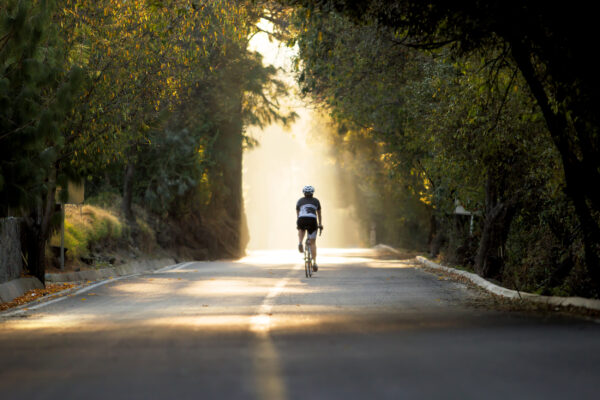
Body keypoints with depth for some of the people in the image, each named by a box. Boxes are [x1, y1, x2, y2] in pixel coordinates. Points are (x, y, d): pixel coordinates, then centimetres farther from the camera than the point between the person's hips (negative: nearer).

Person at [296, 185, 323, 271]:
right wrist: (320, 224, 41)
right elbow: (319, 214, 30)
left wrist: (297, 224, 43)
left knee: (301, 231, 36)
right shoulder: (316, 201, 22)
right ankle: (315, 262, 3)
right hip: (312, 220, 0)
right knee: (313, 243, 11)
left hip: (302, 220, 0)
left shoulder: (300, 201, 23)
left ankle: (300, 243, 5)